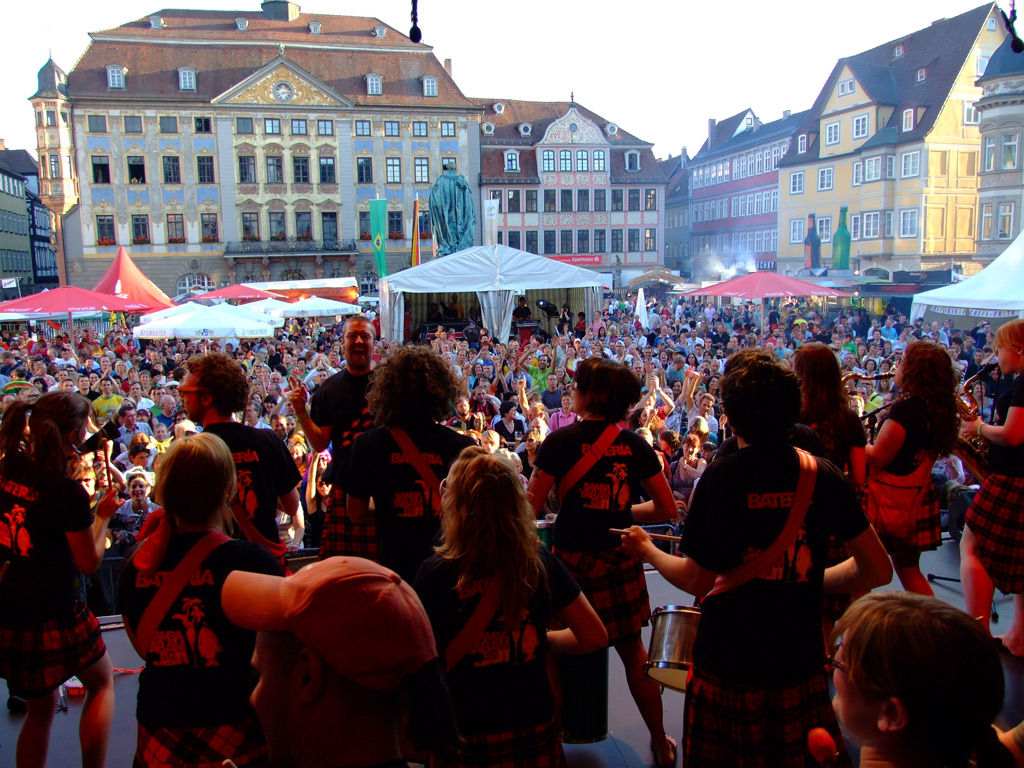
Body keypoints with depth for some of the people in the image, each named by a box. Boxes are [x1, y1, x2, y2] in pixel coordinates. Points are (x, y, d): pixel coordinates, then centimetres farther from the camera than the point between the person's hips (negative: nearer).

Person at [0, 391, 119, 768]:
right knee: (101, 681, 19)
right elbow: (89, 563, -10)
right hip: (54, 616, -6)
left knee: (40, 707, 23)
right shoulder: (68, 491, -19)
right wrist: (103, 515, 2)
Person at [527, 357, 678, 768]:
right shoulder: (636, 445, 0)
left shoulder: (561, 441, -10)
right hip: (621, 559, 3)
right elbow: (667, 509, 4)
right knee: (632, 649, 18)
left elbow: (530, 509, -11)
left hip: (573, 558, -3)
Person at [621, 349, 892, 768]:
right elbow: (878, 570, -1)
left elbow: (697, 581, -13)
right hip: (800, 664, 3)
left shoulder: (721, 477, -16)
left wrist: (646, 549, 4)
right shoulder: (824, 475, -6)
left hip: (727, 666, -3)